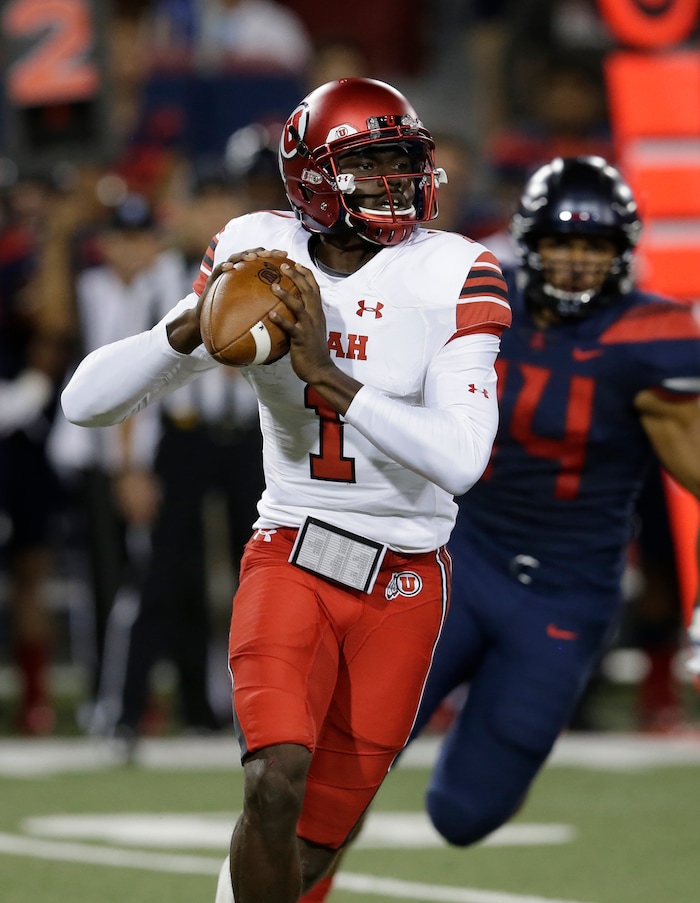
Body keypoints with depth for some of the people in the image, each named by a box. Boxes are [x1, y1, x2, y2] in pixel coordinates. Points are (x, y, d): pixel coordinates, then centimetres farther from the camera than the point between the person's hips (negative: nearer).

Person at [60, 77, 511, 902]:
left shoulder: (449, 274, -10)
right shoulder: (257, 256, -5)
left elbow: (460, 460, -23)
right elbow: (87, 400, -7)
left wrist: (327, 374, -30)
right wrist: (196, 325, -25)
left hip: (403, 587, 0)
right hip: (290, 560, 0)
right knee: (277, 784, -26)